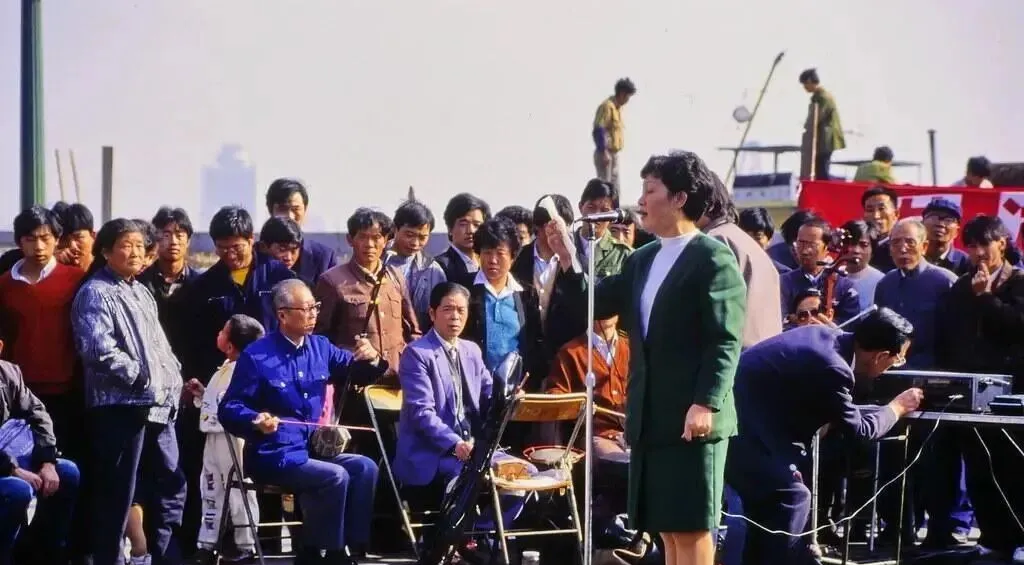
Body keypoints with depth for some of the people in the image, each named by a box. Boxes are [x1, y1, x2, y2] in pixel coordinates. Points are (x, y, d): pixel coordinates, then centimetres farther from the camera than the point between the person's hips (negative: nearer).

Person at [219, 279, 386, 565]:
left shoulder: (320, 347, 8)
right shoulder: (256, 356, -10)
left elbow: (357, 372, 16)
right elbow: (228, 409, -10)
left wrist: (371, 359, -8)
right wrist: (257, 421, -31)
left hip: (313, 449, 7)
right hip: (274, 456, -6)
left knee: (365, 467, -16)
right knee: (334, 476, -27)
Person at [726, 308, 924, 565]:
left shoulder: (826, 334, 5)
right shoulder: (832, 368, -22)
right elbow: (858, 429, -6)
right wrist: (897, 407, 9)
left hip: (729, 404, 10)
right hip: (737, 421, -10)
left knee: (767, 498, 18)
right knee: (791, 496, -9)